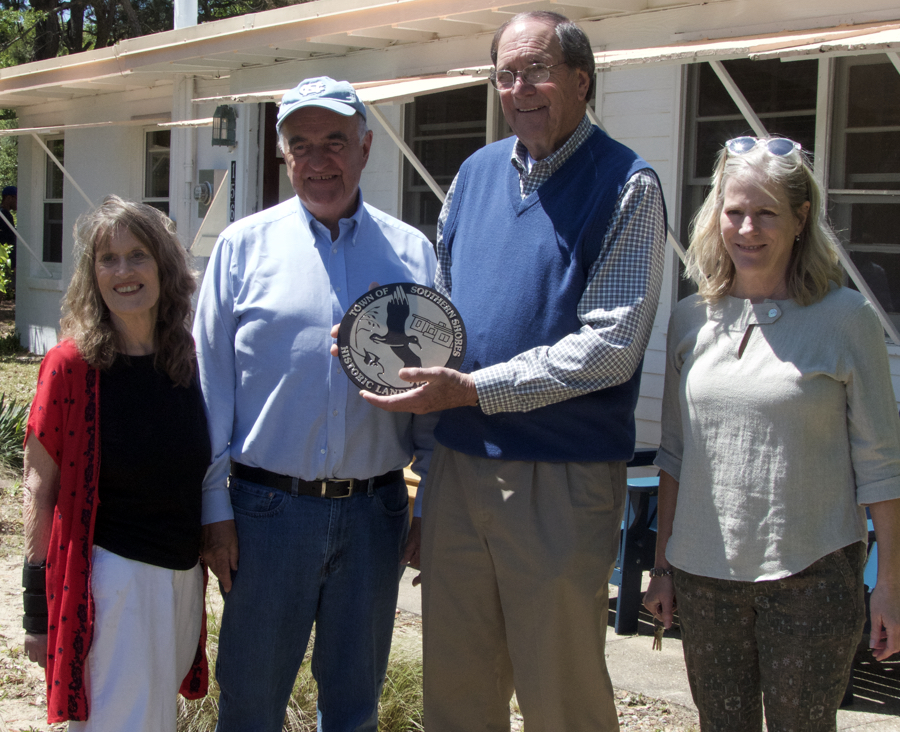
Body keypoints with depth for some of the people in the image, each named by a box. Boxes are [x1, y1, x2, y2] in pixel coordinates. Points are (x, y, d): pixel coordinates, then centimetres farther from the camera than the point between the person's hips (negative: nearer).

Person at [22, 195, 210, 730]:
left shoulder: (189, 358, 2)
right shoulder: (73, 364, -11)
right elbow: (41, 485, -8)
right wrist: (39, 606, -8)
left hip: (183, 576, 5)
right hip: (109, 574, -5)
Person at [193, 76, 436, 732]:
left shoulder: (412, 253, 6)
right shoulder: (244, 246, 2)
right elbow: (212, 382, 2)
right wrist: (215, 507, -2)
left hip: (374, 511, 1)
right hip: (268, 508, -1)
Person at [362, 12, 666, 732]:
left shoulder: (626, 185, -7)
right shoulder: (476, 173, 12)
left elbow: (610, 344, -16)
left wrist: (472, 389, -18)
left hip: (564, 479, -5)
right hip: (459, 463, 6)